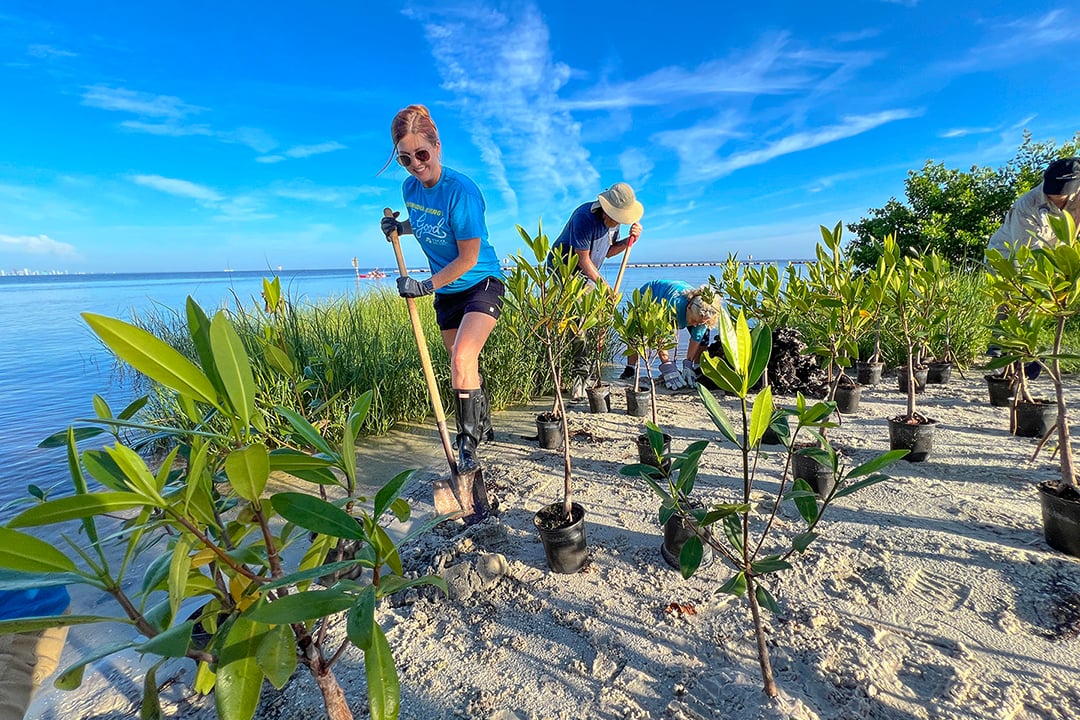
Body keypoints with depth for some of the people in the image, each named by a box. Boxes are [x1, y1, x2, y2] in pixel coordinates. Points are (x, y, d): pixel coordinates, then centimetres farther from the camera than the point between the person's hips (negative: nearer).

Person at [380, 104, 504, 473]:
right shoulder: (410, 187, 0)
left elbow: (468, 258, -20)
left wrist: (426, 286, -20)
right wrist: (399, 227, 2)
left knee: (461, 360, -23)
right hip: (446, 291, 7)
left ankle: (467, 442, -10)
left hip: (482, 284, -7)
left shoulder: (461, 190, -22)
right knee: (465, 366, 13)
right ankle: (483, 428, 33)